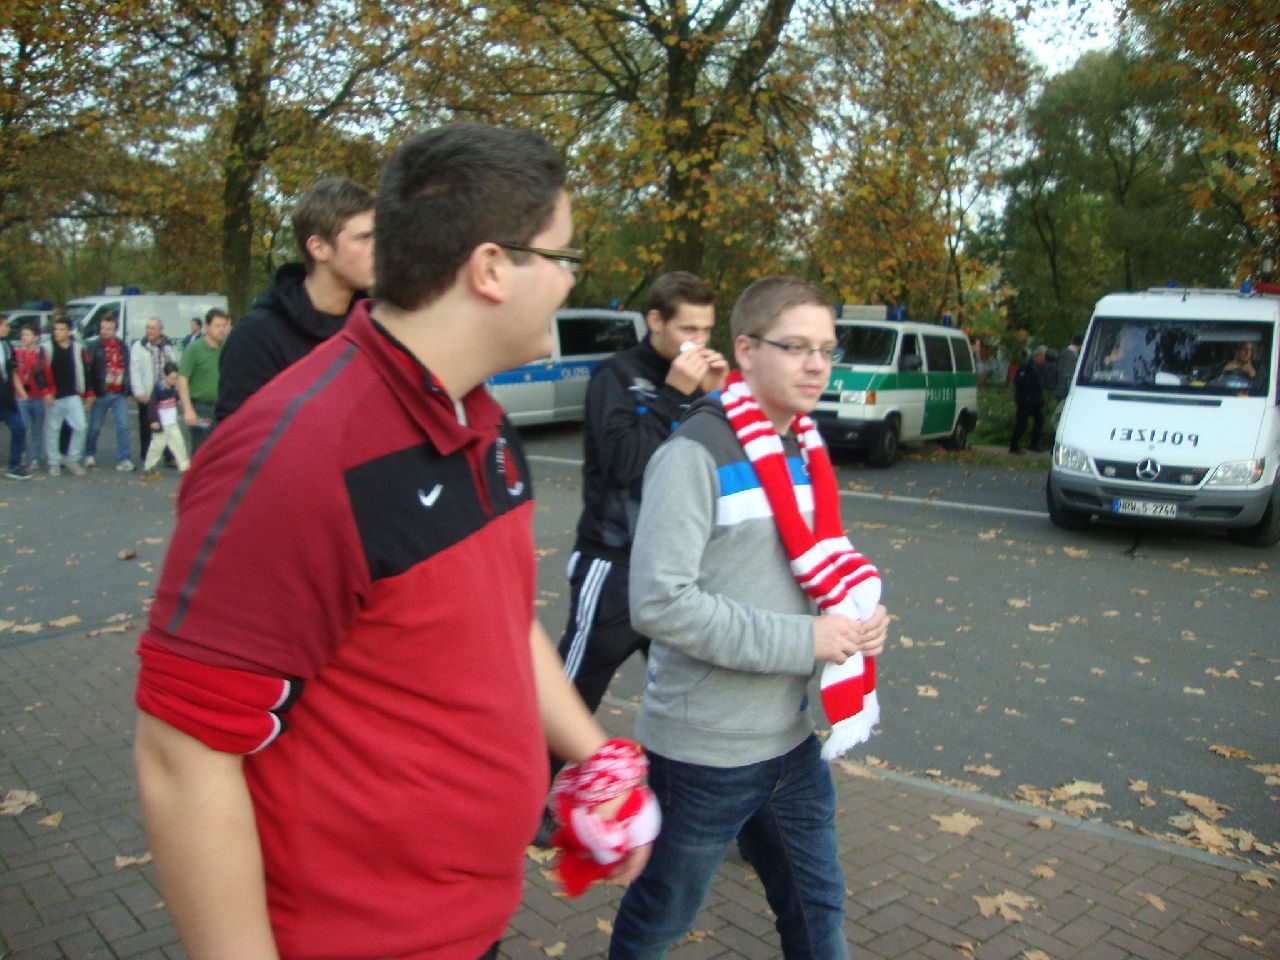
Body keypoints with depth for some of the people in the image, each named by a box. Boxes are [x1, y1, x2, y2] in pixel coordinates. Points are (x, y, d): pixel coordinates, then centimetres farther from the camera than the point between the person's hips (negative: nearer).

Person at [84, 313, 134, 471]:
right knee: (95, 427, 8)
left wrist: (128, 390, 11)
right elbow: (88, 369, -7)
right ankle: (89, 455, 27)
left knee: (123, 426, -5)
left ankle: (123, 460, -4)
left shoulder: (123, 346, 10)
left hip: (120, 394, 3)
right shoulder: (94, 345, -2)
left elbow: (127, 369, 15)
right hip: (101, 393, -2)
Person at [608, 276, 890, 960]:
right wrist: (803, 642, -23)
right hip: (703, 751, -7)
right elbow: (660, 602, -26)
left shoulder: (805, 449, 6)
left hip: (791, 741, 7)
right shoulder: (697, 454, -19)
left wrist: (859, 616, -5)